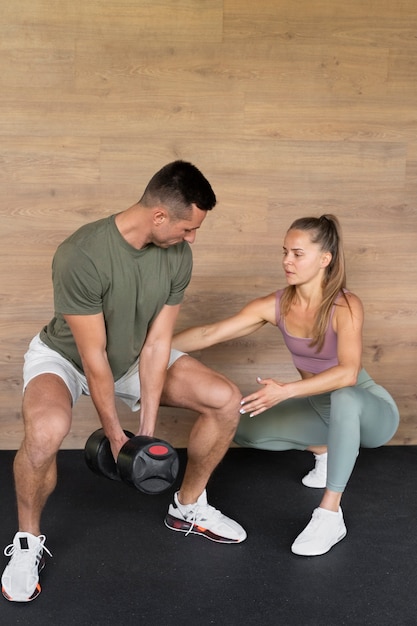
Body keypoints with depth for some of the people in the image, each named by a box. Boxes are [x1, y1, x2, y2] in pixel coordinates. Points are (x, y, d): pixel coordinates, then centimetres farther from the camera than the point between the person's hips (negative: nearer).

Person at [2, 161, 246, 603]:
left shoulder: (177, 257, -17)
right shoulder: (81, 256, -35)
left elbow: (156, 344, -13)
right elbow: (93, 356, -27)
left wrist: (148, 430, -14)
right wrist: (115, 437, -18)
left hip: (134, 357, 6)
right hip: (65, 357, -5)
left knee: (227, 401, -8)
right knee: (46, 430, -38)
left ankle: (188, 507, 14)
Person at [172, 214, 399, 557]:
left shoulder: (346, 306, -27)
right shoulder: (276, 305, -12)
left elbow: (348, 373, -42)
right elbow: (210, 334, -14)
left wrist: (287, 390, -51)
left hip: (368, 411, -6)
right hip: (321, 409, 6)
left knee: (343, 398, -40)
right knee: (245, 429, -9)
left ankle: (330, 515, -31)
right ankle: (326, 450, 15)